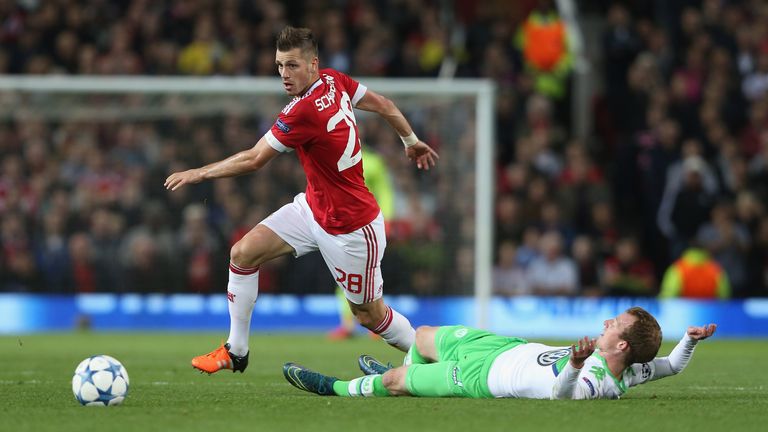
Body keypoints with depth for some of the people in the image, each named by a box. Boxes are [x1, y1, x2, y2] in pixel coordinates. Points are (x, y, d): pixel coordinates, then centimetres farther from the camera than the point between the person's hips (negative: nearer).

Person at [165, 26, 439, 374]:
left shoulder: (303, 112, -30)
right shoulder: (334, 81, -6)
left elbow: (253, 160, -22)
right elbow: (384, 106, 8)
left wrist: (199, 173, -11)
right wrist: (412, 141, 25)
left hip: (351, 228, -9)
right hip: (313, 206, 9)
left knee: (369, 315, 5)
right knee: (243, 253, -2)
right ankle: (236, 351, 7)